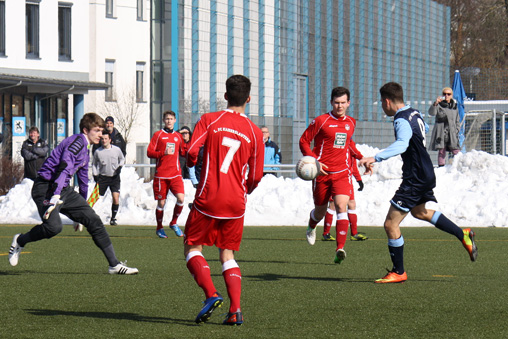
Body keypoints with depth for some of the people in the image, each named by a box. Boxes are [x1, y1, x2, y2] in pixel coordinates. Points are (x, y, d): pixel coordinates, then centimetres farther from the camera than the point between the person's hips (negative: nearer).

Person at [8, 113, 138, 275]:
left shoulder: (85, 151, 20)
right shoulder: (77, 142, -12)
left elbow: (83, 180, 32)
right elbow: (64, 167, -26)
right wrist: (56, 195, -37)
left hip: (64, 190, 10)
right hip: (45, 187, -10)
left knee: (93, 220, 2)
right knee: (54, 226, -28)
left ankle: (114, 264, 6)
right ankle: (20, 241, 2)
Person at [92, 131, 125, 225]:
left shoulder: (117, 150, -1)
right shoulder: (98, 152, 0)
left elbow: (122, 159, 16)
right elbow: (94, 164, 13)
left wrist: (119, 167, -2)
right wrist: (95, 175, 2)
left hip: (114, 177, 0)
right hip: (102, 177, 0)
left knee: (116, 198, -10)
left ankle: (113, 218, 5)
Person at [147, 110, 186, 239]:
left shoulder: (178, 136, 14)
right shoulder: (158, 135, 3)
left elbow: (183, 152, 20)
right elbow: (149, 152, -2)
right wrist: (163, 153, -17)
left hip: (175, 174, 2)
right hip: (161, 174, -2)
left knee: (181, 198, -15)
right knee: (161, 203, 2)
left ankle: (173, 223, 7)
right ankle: (159, 228, 21)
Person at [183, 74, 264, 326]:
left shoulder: (210, 120, -3)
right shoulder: (255, 133, 4)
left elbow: (191, 151, -13)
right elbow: (255, 177, 5)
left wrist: (191, 163, 10)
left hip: (208, 198, -3)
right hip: (236, 202, 3)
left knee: (192, 247, 10)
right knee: (227, 253, 14)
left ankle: (211, 294, -13)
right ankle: (235, 309, -1)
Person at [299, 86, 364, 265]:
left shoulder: (351, 123, 10)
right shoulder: (321, 121, -5)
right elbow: (304, 141, -2)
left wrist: (361, 157, 20)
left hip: (342, 173, 2)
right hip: (322, 172, -2)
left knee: (341, 206, -19)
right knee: (320, 209, 11)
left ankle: (340, 248, -26)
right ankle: (311, 228, 50)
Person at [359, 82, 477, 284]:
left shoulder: (402, 121, -23)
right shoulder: (414, 114, 7)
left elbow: (402, 144, -43)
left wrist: (375, 158, -53)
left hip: (415, 179, -10)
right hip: (425, 174, 10)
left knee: (391, 224, -6)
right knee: (419, 212, 35)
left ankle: (398, 272, 2)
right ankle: (463, 236, 41)